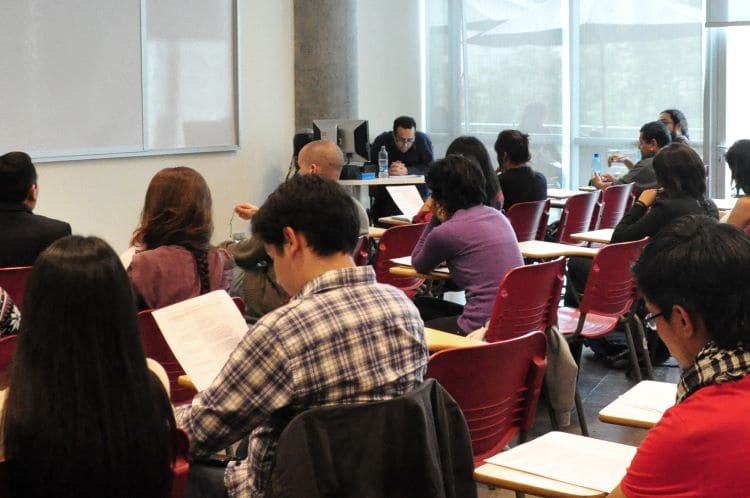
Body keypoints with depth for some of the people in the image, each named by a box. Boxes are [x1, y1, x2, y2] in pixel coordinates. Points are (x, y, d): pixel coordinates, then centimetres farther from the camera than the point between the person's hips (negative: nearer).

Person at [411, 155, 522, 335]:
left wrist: (436, 219, 9)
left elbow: (418, 266, 9)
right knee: (421, 305, 24)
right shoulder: (498, 216, 11)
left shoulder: (445, 232, -11)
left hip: (486, 327, -8)